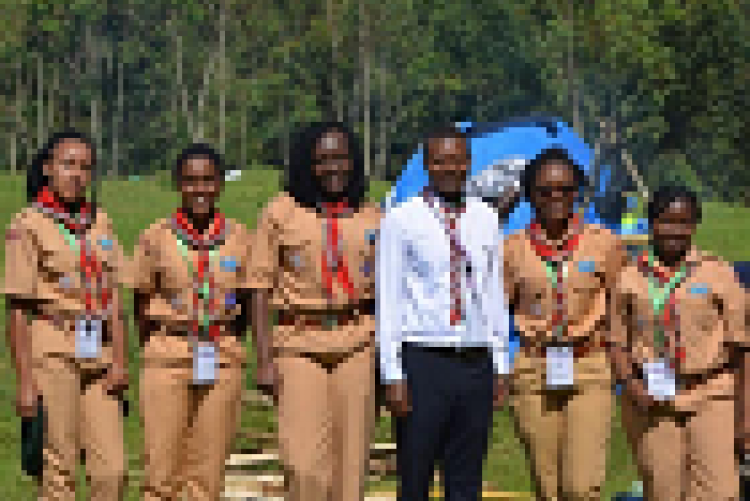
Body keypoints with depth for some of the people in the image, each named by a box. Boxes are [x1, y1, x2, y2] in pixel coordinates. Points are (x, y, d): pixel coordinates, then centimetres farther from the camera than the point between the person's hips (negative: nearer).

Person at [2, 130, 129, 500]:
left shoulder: (100, 223, 12)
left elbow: (113, 299, 13)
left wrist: (120, 360, 3)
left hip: (98, 356, 5)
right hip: (52, 353, -5)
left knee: (112, 470, 0)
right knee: (59, 471, 0)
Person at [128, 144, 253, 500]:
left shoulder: (238, 237, 4)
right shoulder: (156, 237, 0)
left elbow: (243, 305, 12)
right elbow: (142, 304, 8)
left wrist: (229, 351, 9)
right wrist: (153, 355, 10)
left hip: (223, 364, 2)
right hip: (168, 361, -1)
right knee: (161, 471, -4)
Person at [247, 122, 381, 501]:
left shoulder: (370, 216, 9)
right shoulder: (281, 213, 1)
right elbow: (260, 290, 0)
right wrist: (264, 360, -7)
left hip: (358, 345, 2)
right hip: (300, 345, -2)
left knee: (351, 466, 2)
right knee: (305, 467, -12)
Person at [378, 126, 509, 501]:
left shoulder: (486, 220, 11)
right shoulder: (401, 220, -2)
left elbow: (495, 293, 15)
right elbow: (388, 300, -3)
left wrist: (500, 366, 10)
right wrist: (393, 374, -8)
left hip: (476, 364, 4)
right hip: (423, 361, -4)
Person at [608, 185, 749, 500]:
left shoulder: (718, 274, 2)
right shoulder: (630, 279, 7)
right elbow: (617, 344, 9)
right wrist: (632, 386, -9)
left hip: (712, 402, -2)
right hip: (652, 403, 2)